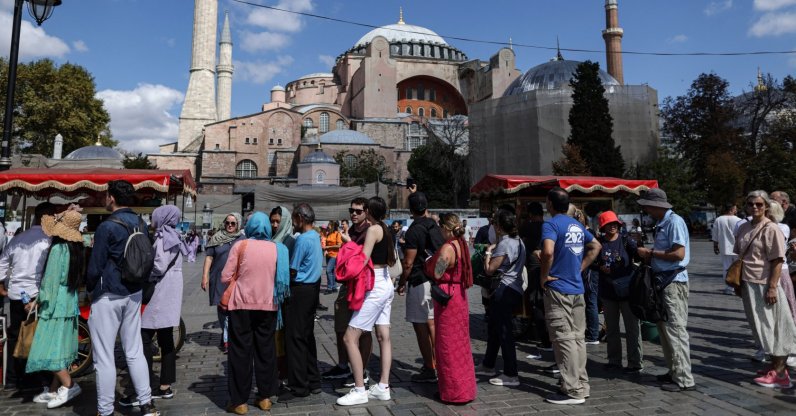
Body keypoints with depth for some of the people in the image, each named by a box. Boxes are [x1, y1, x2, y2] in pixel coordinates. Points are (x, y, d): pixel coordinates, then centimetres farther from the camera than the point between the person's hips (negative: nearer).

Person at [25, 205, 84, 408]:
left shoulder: (58, 249, -16)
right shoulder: (75, 248, 6)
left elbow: (51, 280, -15)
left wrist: (38, 300, -4)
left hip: (56, 304, -8)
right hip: (70, 304, 8)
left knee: (49, 350, -2)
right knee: (59, 350, 13)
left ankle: (69, 385, -1)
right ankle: (54, 390, 20)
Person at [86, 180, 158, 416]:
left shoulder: (107, 227, -16)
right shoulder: (140, 224, 6)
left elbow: (96, 266, -12)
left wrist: (90, 289, 4)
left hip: (108, 296, -7)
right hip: (134, 293, 7)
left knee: (104, 357, 3)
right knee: (134, 351, 12)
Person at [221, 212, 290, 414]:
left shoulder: (240, 245, -7)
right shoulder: (278, 249, 0)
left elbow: (225, 278, -6)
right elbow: (282, 279, 7)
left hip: (242, 304, -2)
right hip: (268, 305, 3)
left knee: (241, 351, 6)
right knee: (265, 349, 13)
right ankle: (265, 397, 21)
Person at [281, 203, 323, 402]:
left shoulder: (302, 239, -17)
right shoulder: (316, 236, 10)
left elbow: (292, 271, -14)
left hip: (300, 290, -9)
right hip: (313, 287, 9)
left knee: (295, 337, -1)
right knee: (307, 335, 15)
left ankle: (299, 387, 5)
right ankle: (313, 380, 22)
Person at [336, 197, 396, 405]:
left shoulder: (373, 229, -15)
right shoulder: (384, 229, 10)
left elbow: (362, 260, -21)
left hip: (375, 287, -10)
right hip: (385, 284, 10)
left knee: (350, 338, -7)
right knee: (383, 337, 10)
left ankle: (359, 391, -3)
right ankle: (383, 387, 16)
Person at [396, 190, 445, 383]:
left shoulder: (414, 231, -16)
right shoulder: (434, 226, 5)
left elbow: (408, 263, -15)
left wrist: (401, 283, -4)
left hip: (420, 282, -8)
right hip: (435, 280, 8)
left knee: (421, 325, 0)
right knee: (432, 323, 15)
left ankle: (429, 370, 5)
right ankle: (437, 365, 23)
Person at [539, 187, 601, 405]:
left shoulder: (551, 224, -13)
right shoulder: (577, 225, 12)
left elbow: (548, 252, -29)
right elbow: (596, 246, 23)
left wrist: (544, 276, -15)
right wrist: (580, 268, 16)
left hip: (558, 289, -8)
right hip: (577, 289, 8)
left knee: (564, 340, -3)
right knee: (578, 337, 13)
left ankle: (574, 391, 2)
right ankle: (581, 384, 22)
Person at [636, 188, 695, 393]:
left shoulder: (674, 222, -14)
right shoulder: (661, 224, 15)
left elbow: (679, 253, -22)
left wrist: (651, 253, -13)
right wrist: (649, 255, 2)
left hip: (674, 281, -10)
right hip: (664, 281, 10)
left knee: (675, 329, -6)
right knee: (664, 327, 14)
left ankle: (684, 379, 0)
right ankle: (674, 372, 24)